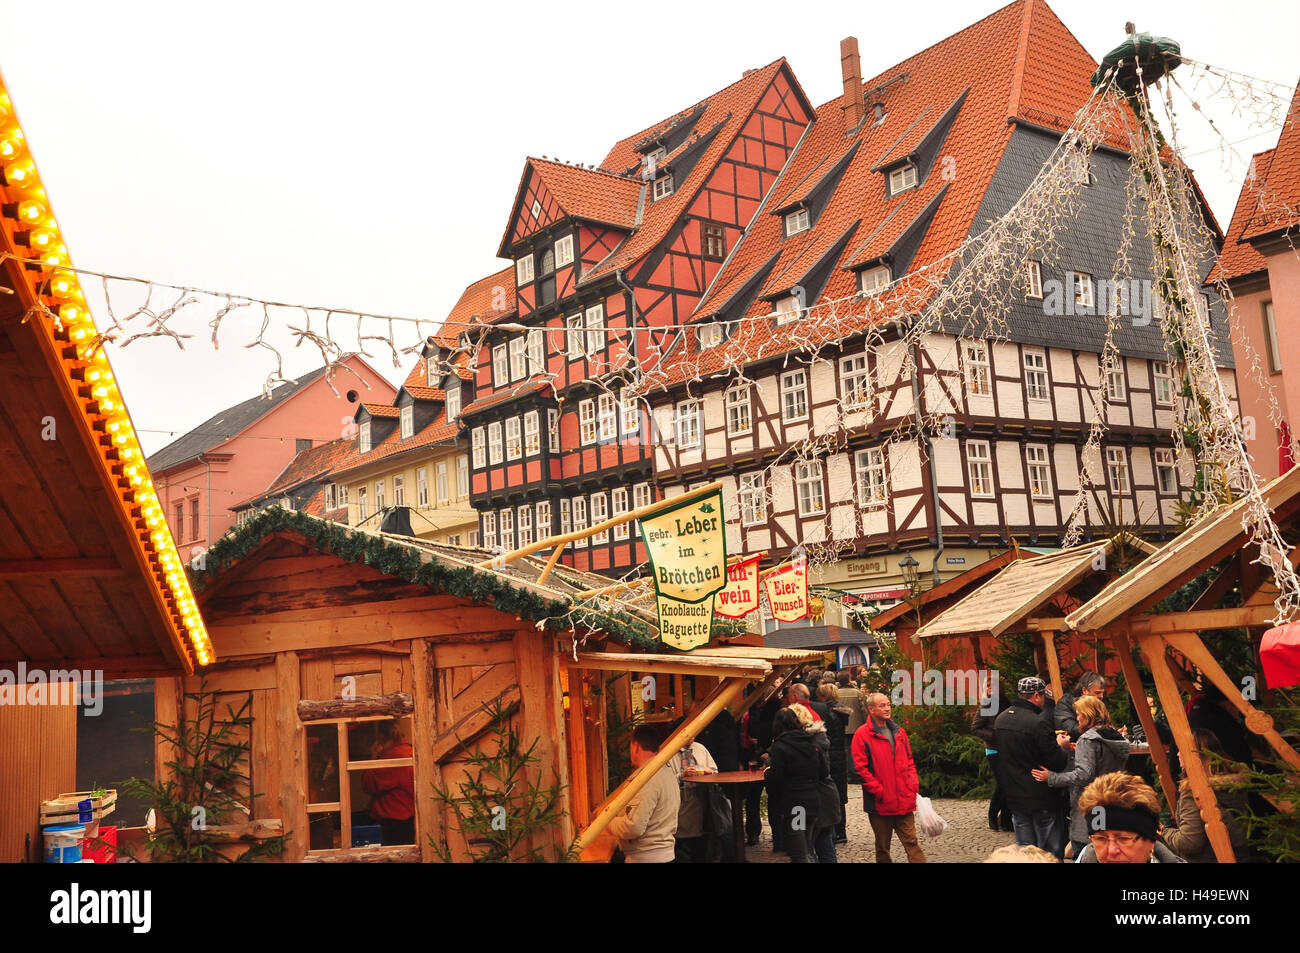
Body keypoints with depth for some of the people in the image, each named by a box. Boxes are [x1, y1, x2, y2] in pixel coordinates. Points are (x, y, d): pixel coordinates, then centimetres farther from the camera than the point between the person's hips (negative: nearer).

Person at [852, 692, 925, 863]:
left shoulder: (899, 732, 12)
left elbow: (910, 761, 20)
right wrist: (879, 791, -14)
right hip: (880, 803, -4)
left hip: (904, 802, 4)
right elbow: (860, 768, -10)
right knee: (882, 848, 9)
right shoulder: (862, 735, -6)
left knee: (911, 842, 1)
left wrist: (913, 784, 5)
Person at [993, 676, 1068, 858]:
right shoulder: (1037, 723, -21)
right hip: (1042, 799, -7)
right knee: (1050, 853, 5)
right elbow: (1059, 763, -20)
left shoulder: (1001, 719, 3)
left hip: (1015, 798, 7)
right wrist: (1061, 746, 1)